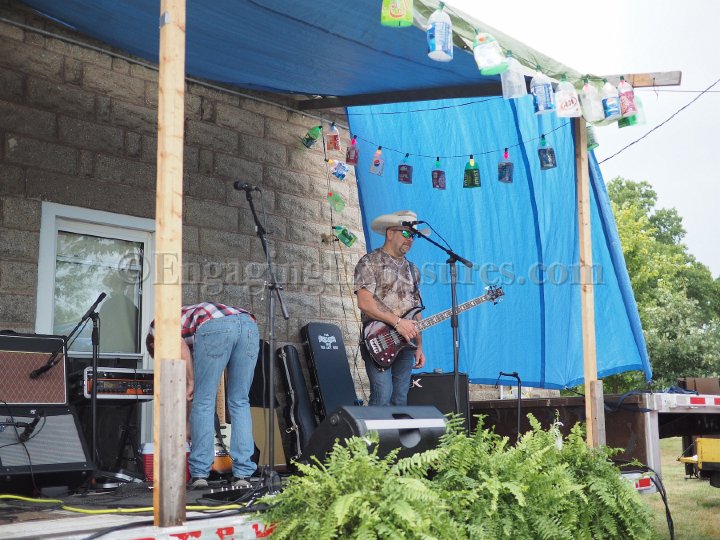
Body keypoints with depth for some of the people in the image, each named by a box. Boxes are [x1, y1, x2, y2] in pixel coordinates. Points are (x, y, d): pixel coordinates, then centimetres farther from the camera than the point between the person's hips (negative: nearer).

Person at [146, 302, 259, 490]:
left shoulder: (157, 325, 28)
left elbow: (178, 343, 1)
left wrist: (191, 381, 7)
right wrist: (191, 426, 52)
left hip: (215, 327, -6)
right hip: (249, 325, 6)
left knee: (204, 401, 7)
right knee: (240, 403, 14)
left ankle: (199, 474, 10)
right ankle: (243, 475, 11)